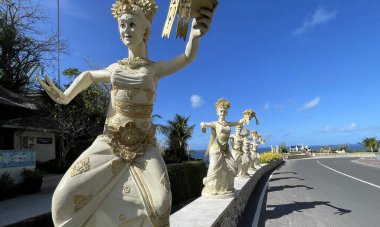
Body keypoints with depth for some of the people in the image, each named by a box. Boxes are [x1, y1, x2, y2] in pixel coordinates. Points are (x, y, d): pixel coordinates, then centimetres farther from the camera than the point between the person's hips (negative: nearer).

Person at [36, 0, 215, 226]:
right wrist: (65, 97, 13)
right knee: (69, 195, -9)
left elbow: (187, 58, -16)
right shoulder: (116, 68, 11)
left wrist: (195, 35, -37)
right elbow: (88, 76, 29)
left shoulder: (155, 68, 1)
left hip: (143, 145, -3)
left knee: (159, 203, -19)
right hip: (110, 141, 3)